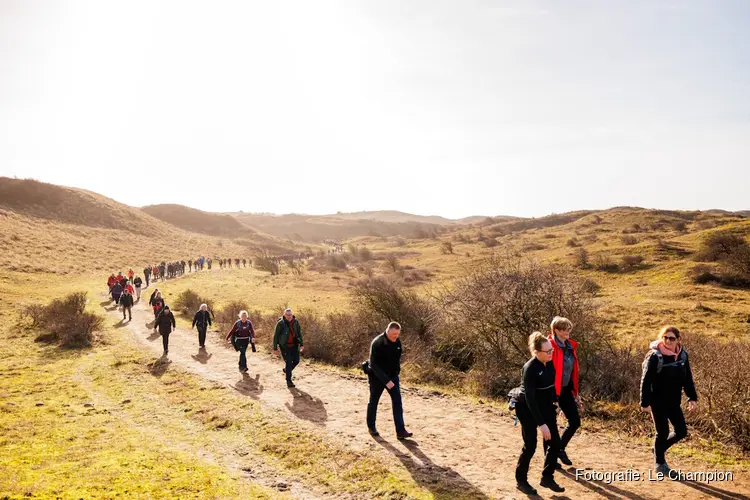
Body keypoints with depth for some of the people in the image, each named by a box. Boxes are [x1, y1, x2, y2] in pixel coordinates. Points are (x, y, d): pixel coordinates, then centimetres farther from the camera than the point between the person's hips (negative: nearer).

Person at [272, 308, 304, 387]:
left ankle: (286, 370, 33)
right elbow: (275, 336, -9)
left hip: (294, 345, 4)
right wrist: (275, 348, -10)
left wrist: (302, 344, 4)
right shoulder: (280, 323, -14)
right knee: (289, 362, -6)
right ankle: (289, 381, 7)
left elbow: (299, 333, 8)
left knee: (296, 361, 3)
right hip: (285, 346, -4)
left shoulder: (296, 322, -3)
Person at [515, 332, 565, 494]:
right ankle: (521, 481, 16)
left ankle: (547, 478, 19)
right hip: (527, 409, -7)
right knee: (530, 445, -2)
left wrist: (555, 401, 17)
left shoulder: (550, 362, -8)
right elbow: (530, 398, -29)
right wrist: (541, 424, -30)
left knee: (555, 442, 4)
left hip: (545, 406, 7)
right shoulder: (530, 369, -28)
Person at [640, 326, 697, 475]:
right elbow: (646, 381, -16)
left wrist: (692, 397, 3)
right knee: (663, 432, 1)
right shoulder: (655, 356, -17)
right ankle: (659, 463, 20)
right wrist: (645, 402, -18)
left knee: (681, 431, 7)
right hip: (658, 402, -6)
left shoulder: (682, 355, 0)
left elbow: (687, 378, 10)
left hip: (674, 402, 6)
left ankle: (659, 448, 31)